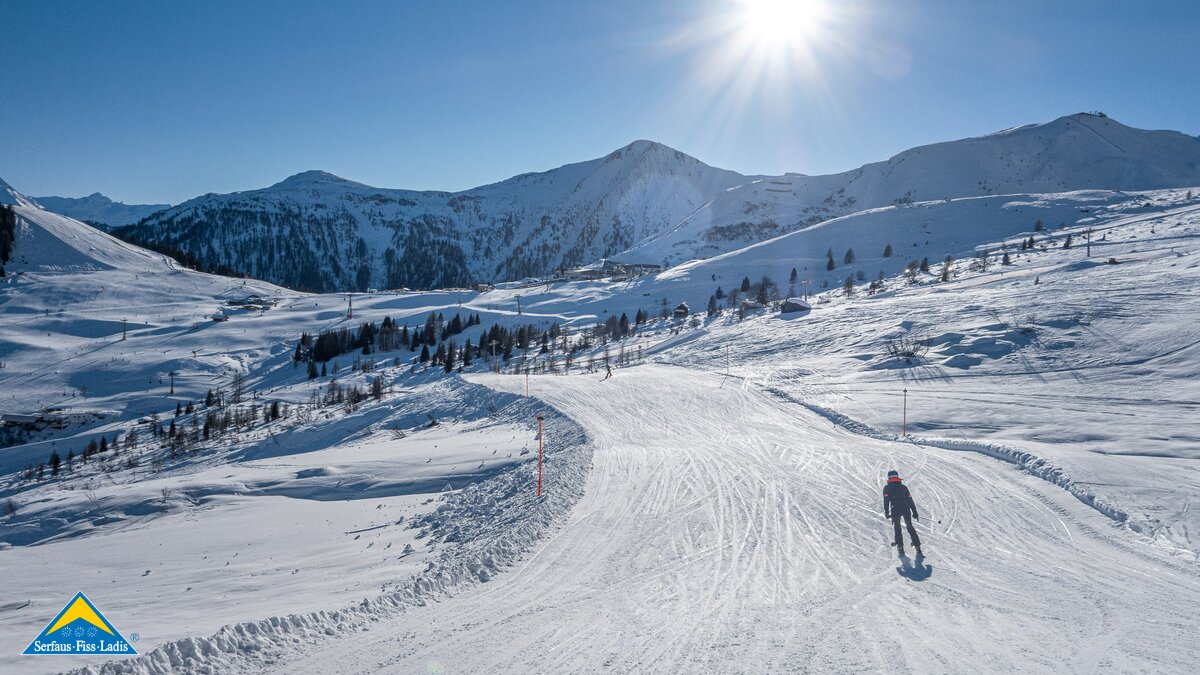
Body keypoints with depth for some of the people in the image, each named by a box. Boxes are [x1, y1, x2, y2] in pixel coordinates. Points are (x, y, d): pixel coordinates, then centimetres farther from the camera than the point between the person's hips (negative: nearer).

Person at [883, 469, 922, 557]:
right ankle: (917, 546, 15)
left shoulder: (887, 488, 6)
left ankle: (900, 547, 8)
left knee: (897, 528, 14)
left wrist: (886, 512, -5)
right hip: (906, 509, 2)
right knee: (910, 527, 18)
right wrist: (914, 512, 15)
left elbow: (886, 500, -5)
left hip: (895, 511, -2)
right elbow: (910, 500, 13)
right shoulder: (903, 487, 14)